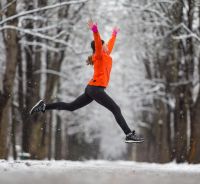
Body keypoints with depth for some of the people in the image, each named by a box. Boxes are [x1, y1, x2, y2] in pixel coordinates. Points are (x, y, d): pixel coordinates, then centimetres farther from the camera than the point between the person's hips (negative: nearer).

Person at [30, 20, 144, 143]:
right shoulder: (99, 55, -7)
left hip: (92, 88, 10)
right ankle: (129, 135, -15)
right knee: (116, 110, -11)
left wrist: (114, 34, 51)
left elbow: (110, 45, 37)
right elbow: (98, 43, -25)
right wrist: (95, 30, -42)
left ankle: (44, 106, 12)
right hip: (96, 88, -10)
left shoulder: (106, 55, 18)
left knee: (70, 107, 12)